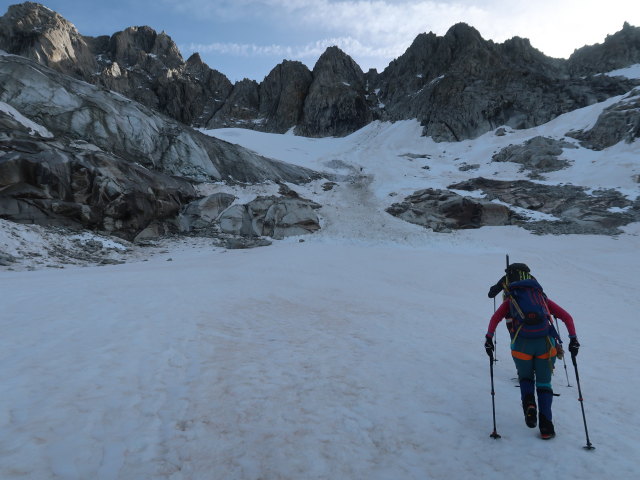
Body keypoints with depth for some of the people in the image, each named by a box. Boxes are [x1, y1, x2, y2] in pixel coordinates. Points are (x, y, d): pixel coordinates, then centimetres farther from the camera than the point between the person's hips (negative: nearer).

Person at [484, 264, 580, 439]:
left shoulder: (510, 300, 20)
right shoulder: (543, 298, 26)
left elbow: (495, 318, 2)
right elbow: (566, 317, 15)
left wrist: (489, 338, -4)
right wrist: (573, 339, 13)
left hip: (521, 345, -1)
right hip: (546, 343, 1)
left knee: (525, 378, 25)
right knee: (544, 384, 18)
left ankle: (529, 403, -2)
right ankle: (546, 426, 8)